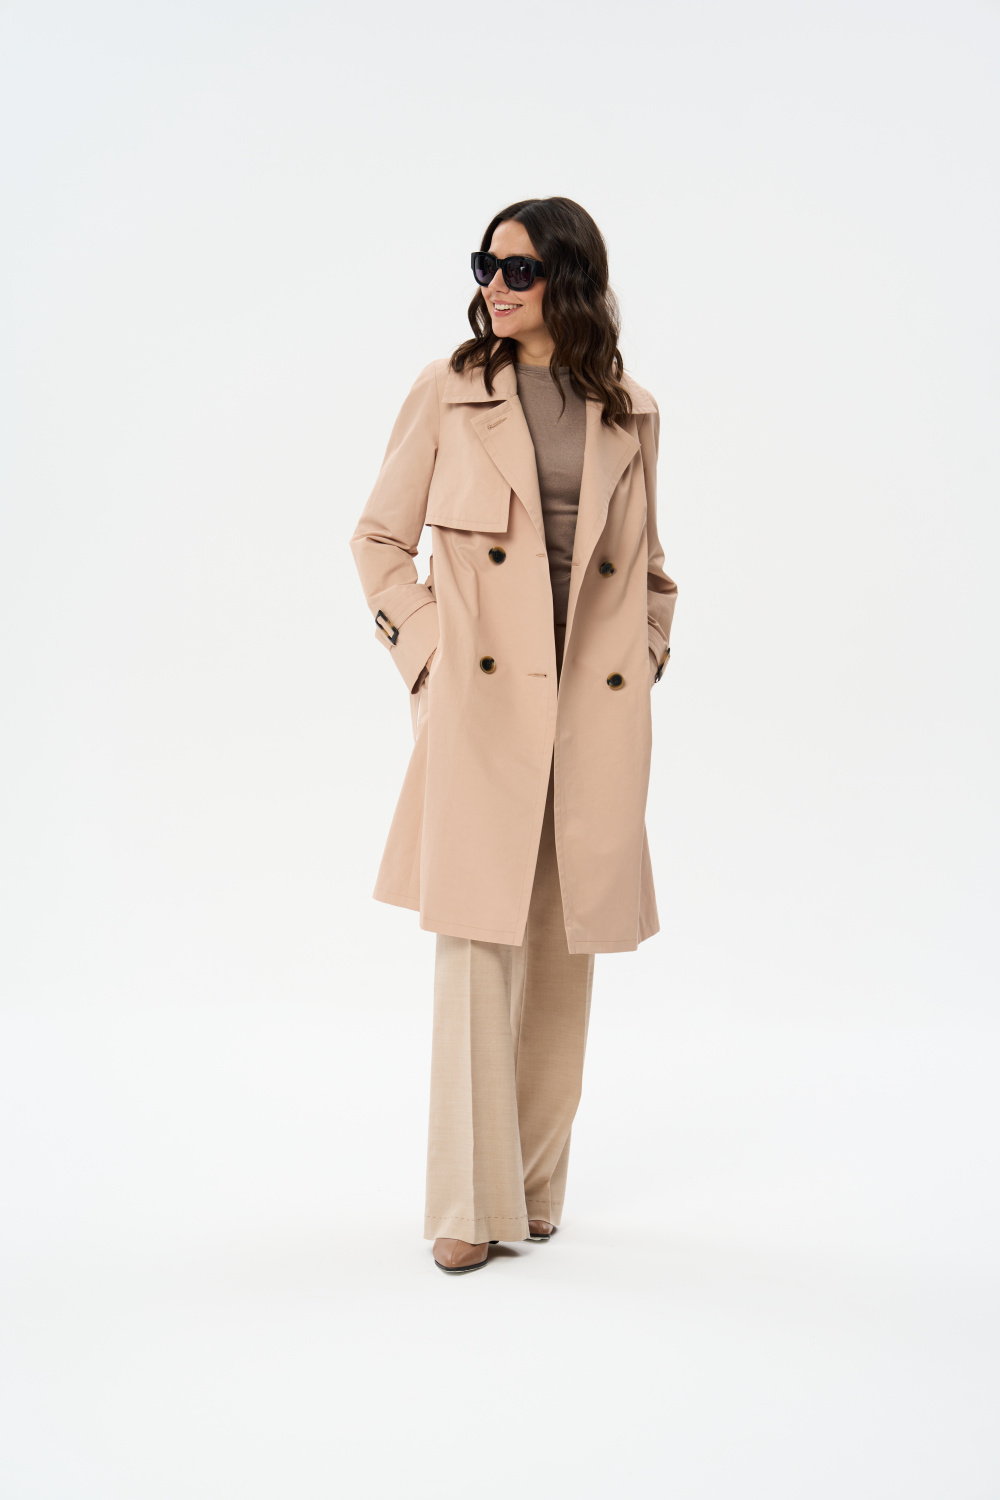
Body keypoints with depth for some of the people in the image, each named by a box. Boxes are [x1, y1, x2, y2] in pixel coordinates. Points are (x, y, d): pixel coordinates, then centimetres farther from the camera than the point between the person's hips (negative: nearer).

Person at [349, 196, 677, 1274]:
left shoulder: (630, 415, 10)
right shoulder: (449, 393, 5)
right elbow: (379, 539, 8)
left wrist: (644, 654, 9)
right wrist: (427, 650, -2)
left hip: (597, 707, 2)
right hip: (484, 701, -2)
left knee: (563, 948, 8)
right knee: (477, 939, -7)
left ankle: (538, 1185, 21)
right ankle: (472, 1202, 1)